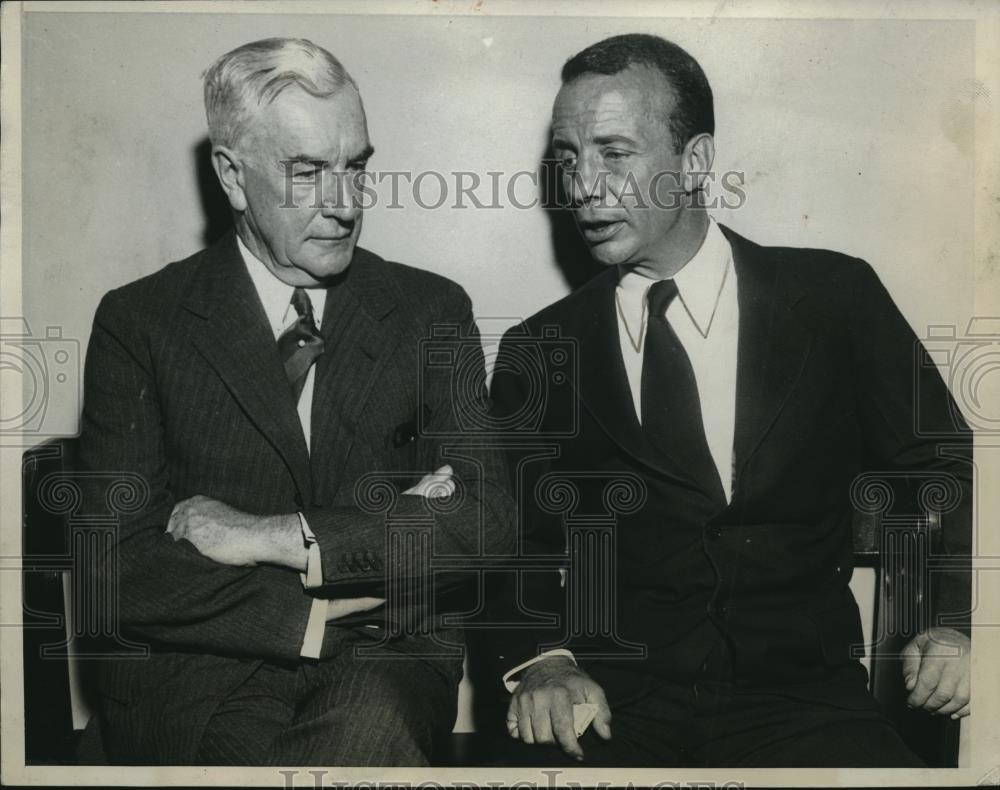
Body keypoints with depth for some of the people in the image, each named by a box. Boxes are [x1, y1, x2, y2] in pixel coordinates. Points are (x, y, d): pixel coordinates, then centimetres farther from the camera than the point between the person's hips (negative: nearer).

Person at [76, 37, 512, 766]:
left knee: (366, 729, -33)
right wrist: (382, 540, -13)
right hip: (195, 670, 0)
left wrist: (276, 537, -14)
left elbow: (487, 526, -4)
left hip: (382, 661, 1)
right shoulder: (139, 322, 2)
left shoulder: (431, 313, 7)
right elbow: (119, 569, -7)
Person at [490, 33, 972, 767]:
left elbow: (943, 472, 6)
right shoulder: (537, 353, 6)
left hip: (800, 699, 0)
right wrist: (543, 658, -14)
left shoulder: (834, 298, 4)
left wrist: (956, 620, -12)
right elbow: (512, 540, 6)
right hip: (609, 703, 1)